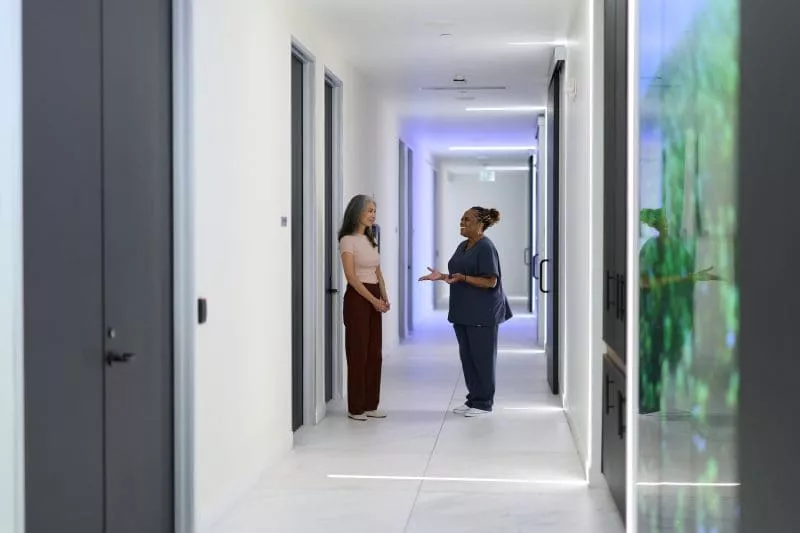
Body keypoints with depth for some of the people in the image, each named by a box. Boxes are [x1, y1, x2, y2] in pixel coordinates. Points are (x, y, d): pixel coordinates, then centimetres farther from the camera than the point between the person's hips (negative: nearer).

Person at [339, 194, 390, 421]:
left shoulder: (371, 240, 15)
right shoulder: (348, 241, -9)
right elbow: (351, 276, -15)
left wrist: (384, 298, 1)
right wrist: (373, 300, -18)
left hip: (374, 299, 8)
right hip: (357, 298, -8)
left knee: (375, 353, 8)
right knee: (358, 353, -3)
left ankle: (370, 404, 14)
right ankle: (356, 408, 3)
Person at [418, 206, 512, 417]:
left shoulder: (486, 248, -14)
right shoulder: (463, 246, 13)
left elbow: (490, 282, -18)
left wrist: (463, 278, -27)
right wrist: (442, 276, 4)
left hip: (482, 314, -9)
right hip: (463, 312, 9)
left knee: (482, 357, 0)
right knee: (467, 356, 12)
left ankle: (483, 403, 8)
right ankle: (473, 399, 21)